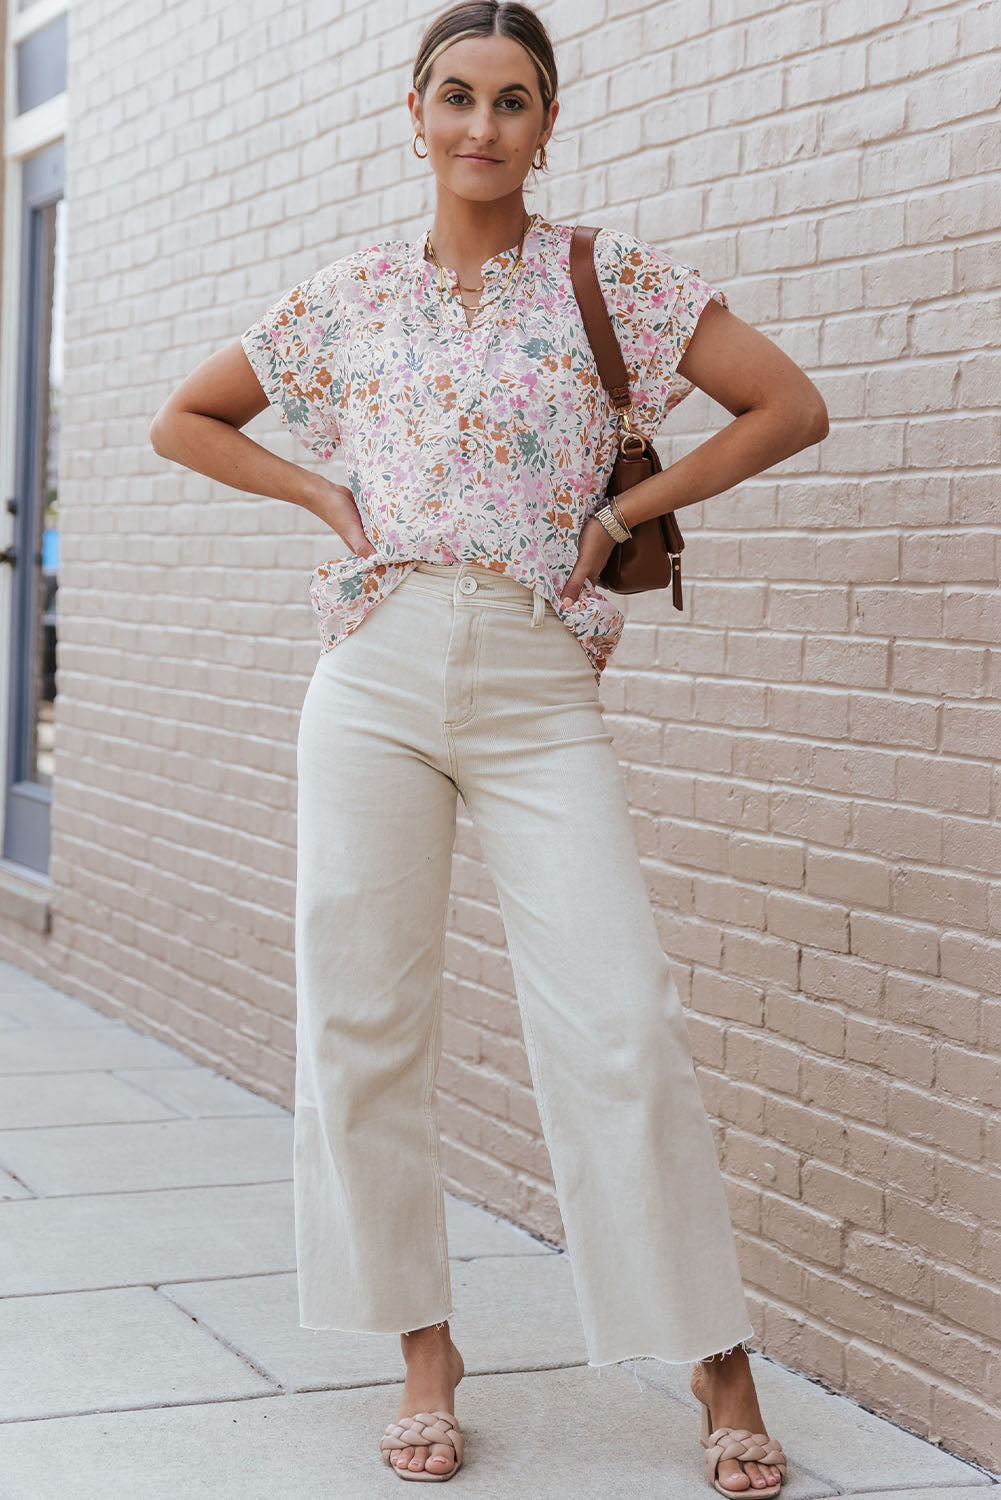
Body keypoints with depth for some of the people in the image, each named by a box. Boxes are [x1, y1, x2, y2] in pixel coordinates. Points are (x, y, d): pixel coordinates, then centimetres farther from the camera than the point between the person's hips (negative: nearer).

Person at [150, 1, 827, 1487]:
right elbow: (185, 419, 21)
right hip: (376, 678, 3)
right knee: (365, 1019, 2)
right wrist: (326, 492, 6)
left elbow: (791, 405, 1)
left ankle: (718, 1360, 3)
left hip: (540, 690, -2)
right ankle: (424, 1350, 17)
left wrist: (621, 514, -3)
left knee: (620, 1025, -9)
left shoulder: (609, 275, 3)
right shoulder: (351, 296, 10)